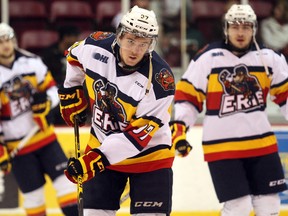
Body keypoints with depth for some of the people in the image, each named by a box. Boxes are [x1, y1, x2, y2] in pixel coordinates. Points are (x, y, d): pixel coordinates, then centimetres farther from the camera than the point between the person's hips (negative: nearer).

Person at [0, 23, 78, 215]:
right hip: (17, 146, -3)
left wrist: (46, 101, -17)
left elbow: (52, 89, 6)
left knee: (64, 179, -3)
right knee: (33, 194, 2)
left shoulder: (32, 62, -3)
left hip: (44, 135, 3)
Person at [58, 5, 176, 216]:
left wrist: (100, 158, -33)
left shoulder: (159, 79, -27)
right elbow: (75, 56, 11)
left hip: (149, 154, -4)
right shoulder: (96, 46, -15)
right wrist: (71, 93, 13)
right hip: (101, 146, 4)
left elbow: (139, 132, -27)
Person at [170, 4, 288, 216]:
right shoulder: (208, 59, -8)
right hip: (222, 147, -4)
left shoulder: (269, 58, 1)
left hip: (261, 144, 4)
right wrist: (179, 128, -13)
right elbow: (187, 96, -4)